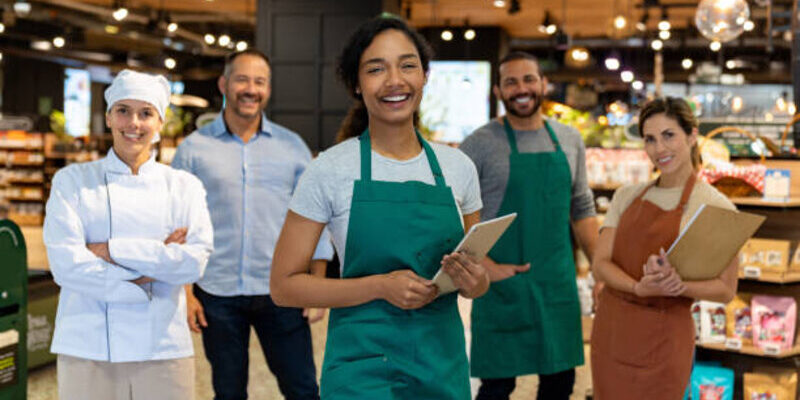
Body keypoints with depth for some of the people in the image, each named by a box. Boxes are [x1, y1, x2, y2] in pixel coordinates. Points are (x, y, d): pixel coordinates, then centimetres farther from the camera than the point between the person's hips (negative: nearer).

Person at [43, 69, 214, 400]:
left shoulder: (184, 186, 7)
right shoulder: (72, 181, 5)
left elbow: (196, 260, -8)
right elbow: (65, 263, -8)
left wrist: (111, 251, -12)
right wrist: (147, 272, -13)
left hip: (163, 348, 1)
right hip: (87, 348, -1)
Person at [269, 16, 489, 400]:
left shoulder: (458, 168, 3)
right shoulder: (330, 171, -7)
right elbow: (284, 285, -6)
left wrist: (476, 282, -9)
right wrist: (381, 286, -17)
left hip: (444, 366, 4)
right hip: (363, 369, -3)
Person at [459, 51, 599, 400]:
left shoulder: (569, 140, 8)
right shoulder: (480, 144, -6)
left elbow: (582, 209, 15)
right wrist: (487, 267, -14)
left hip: (559, 283, 4)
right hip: (503, 284, -4)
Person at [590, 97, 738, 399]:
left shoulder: (716, 207, -6)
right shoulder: (627, 196, 7)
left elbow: (725, 290, -5)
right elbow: (600, 264, 0)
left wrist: (678, 285, -24)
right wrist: (639, 287, -20)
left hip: (663, 339, -4)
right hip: (611, 329, 4)